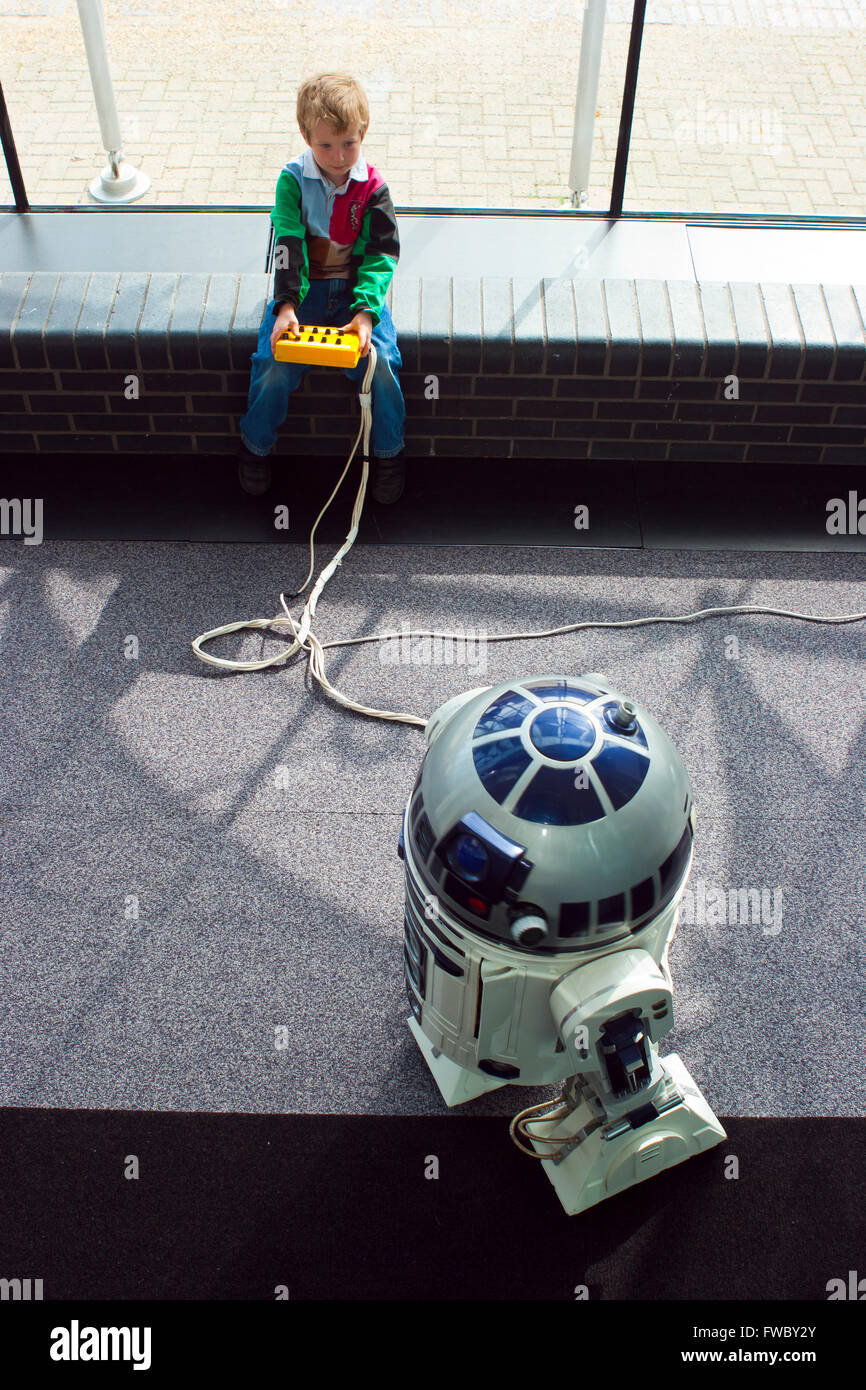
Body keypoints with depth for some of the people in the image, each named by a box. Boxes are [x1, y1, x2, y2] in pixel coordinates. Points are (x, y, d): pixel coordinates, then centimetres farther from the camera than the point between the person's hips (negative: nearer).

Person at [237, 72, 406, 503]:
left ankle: (388, 453, 5)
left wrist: (365, 311, -24)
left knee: (381, 366, -21)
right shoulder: (292, 180, -5)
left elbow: (380, 255, -8)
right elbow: (287, 244, -14)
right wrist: (286, 305, -27)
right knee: (274, 368, -19)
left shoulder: (372, 188, -3)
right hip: (303, 289, 0)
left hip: (356, 290, 0)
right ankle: (255, 447, 9)